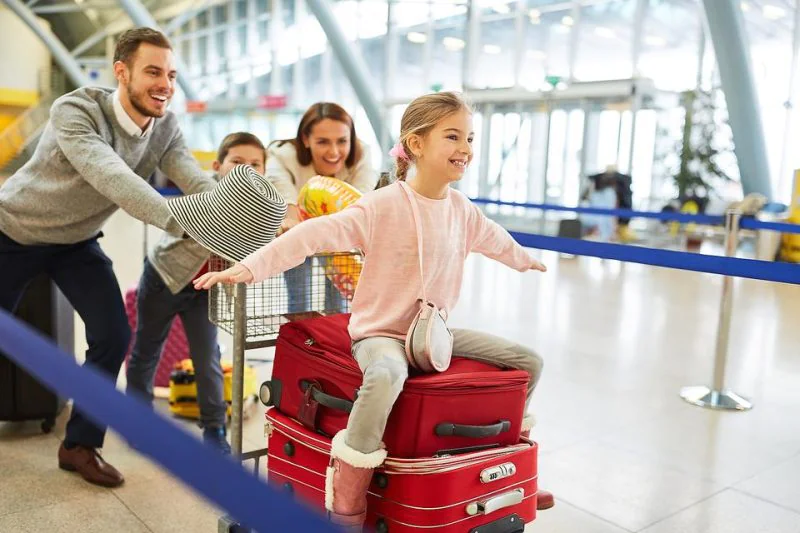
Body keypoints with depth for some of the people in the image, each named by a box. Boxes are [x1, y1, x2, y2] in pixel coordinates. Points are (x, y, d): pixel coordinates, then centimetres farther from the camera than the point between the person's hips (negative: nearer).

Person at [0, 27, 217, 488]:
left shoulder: (166, 128, -15)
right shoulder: (76, 111, -31)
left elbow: (199, 183, -28)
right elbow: (113, 179, -47)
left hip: (77, 241, 4)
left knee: (113, 335, -7)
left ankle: (81, 444, 11)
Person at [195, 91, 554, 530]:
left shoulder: (463, 210, 3)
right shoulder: (382, 207, -17)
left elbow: (493, 238, 26)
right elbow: (315, 234, -25)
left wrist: (523, 259, 45)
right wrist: (250, 266, -33)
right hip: (380, 333, -7)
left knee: (528, 361, 5)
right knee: (386, 375, -42)